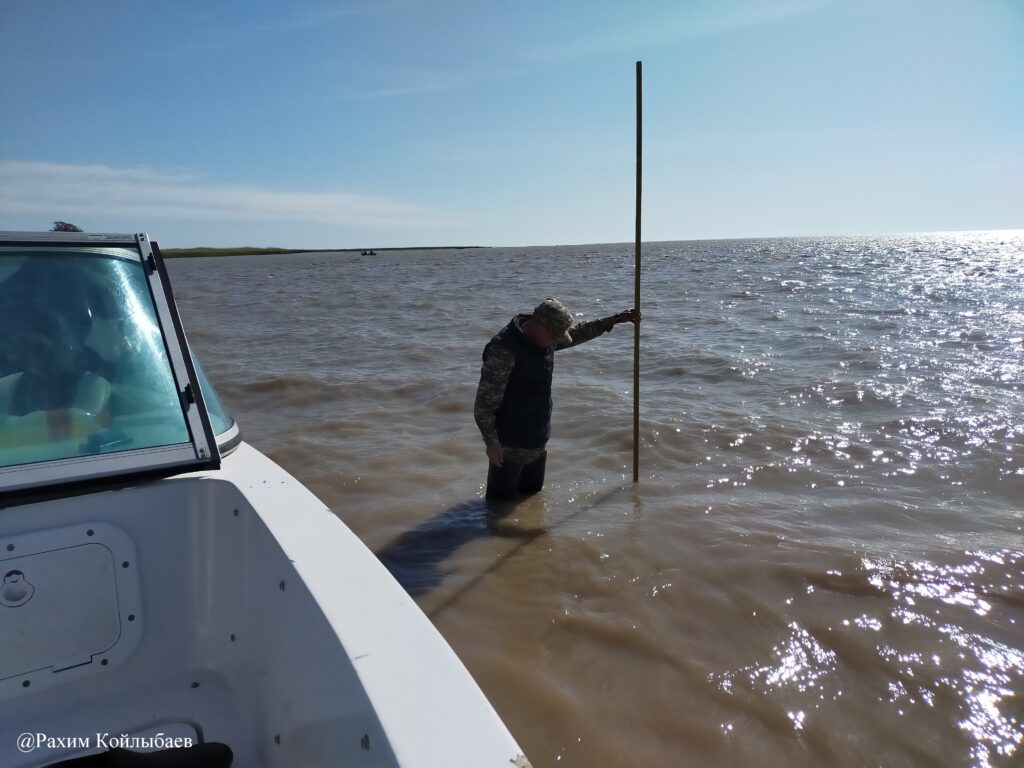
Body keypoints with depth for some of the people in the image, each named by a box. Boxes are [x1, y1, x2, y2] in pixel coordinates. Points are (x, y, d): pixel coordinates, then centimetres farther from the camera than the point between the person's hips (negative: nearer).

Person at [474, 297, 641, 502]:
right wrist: (491, 443, -22)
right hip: (509, 446, -9)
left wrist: (616, 319, 24)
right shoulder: (503, 349, -24)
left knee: (532, 497, 22)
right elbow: (484, 402, -23)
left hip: (537, 443, 9)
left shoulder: (544, 339, 3)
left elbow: (576, 333, 22)